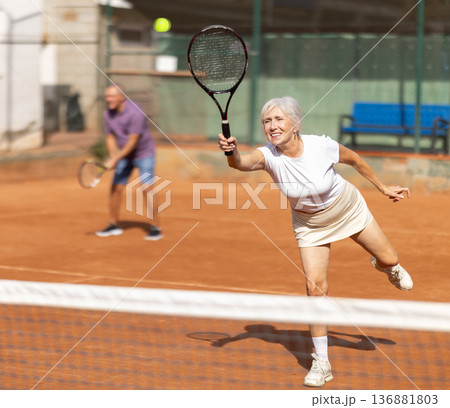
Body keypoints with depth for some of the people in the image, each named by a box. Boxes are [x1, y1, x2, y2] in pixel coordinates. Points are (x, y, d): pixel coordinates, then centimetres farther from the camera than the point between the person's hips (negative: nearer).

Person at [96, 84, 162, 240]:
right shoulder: (108, 114, -4)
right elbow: (110, 138, 5)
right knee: (116, 188, 3)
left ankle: (155, 228, -10)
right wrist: (113, 157, -11)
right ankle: (114, 225, 17)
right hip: (124, 155, 6)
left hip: (143, 153, -6)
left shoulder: (135, 113, -25)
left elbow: (132, 142, -25)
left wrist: (115, 160, -25)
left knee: (146, 189, -16)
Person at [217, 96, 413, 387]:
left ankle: (387, 266, 54)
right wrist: (232, 153, -75)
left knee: (389, 260, 11)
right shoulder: (269, 156, -29)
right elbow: (243, 163, -52)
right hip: (310, 224, 0)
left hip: (348, 209, 0)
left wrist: (384, 188, 1)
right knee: (316, 286, -12)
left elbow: (355, 160, -10)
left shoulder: (322, 145, -30)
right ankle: (322, 363, 1)